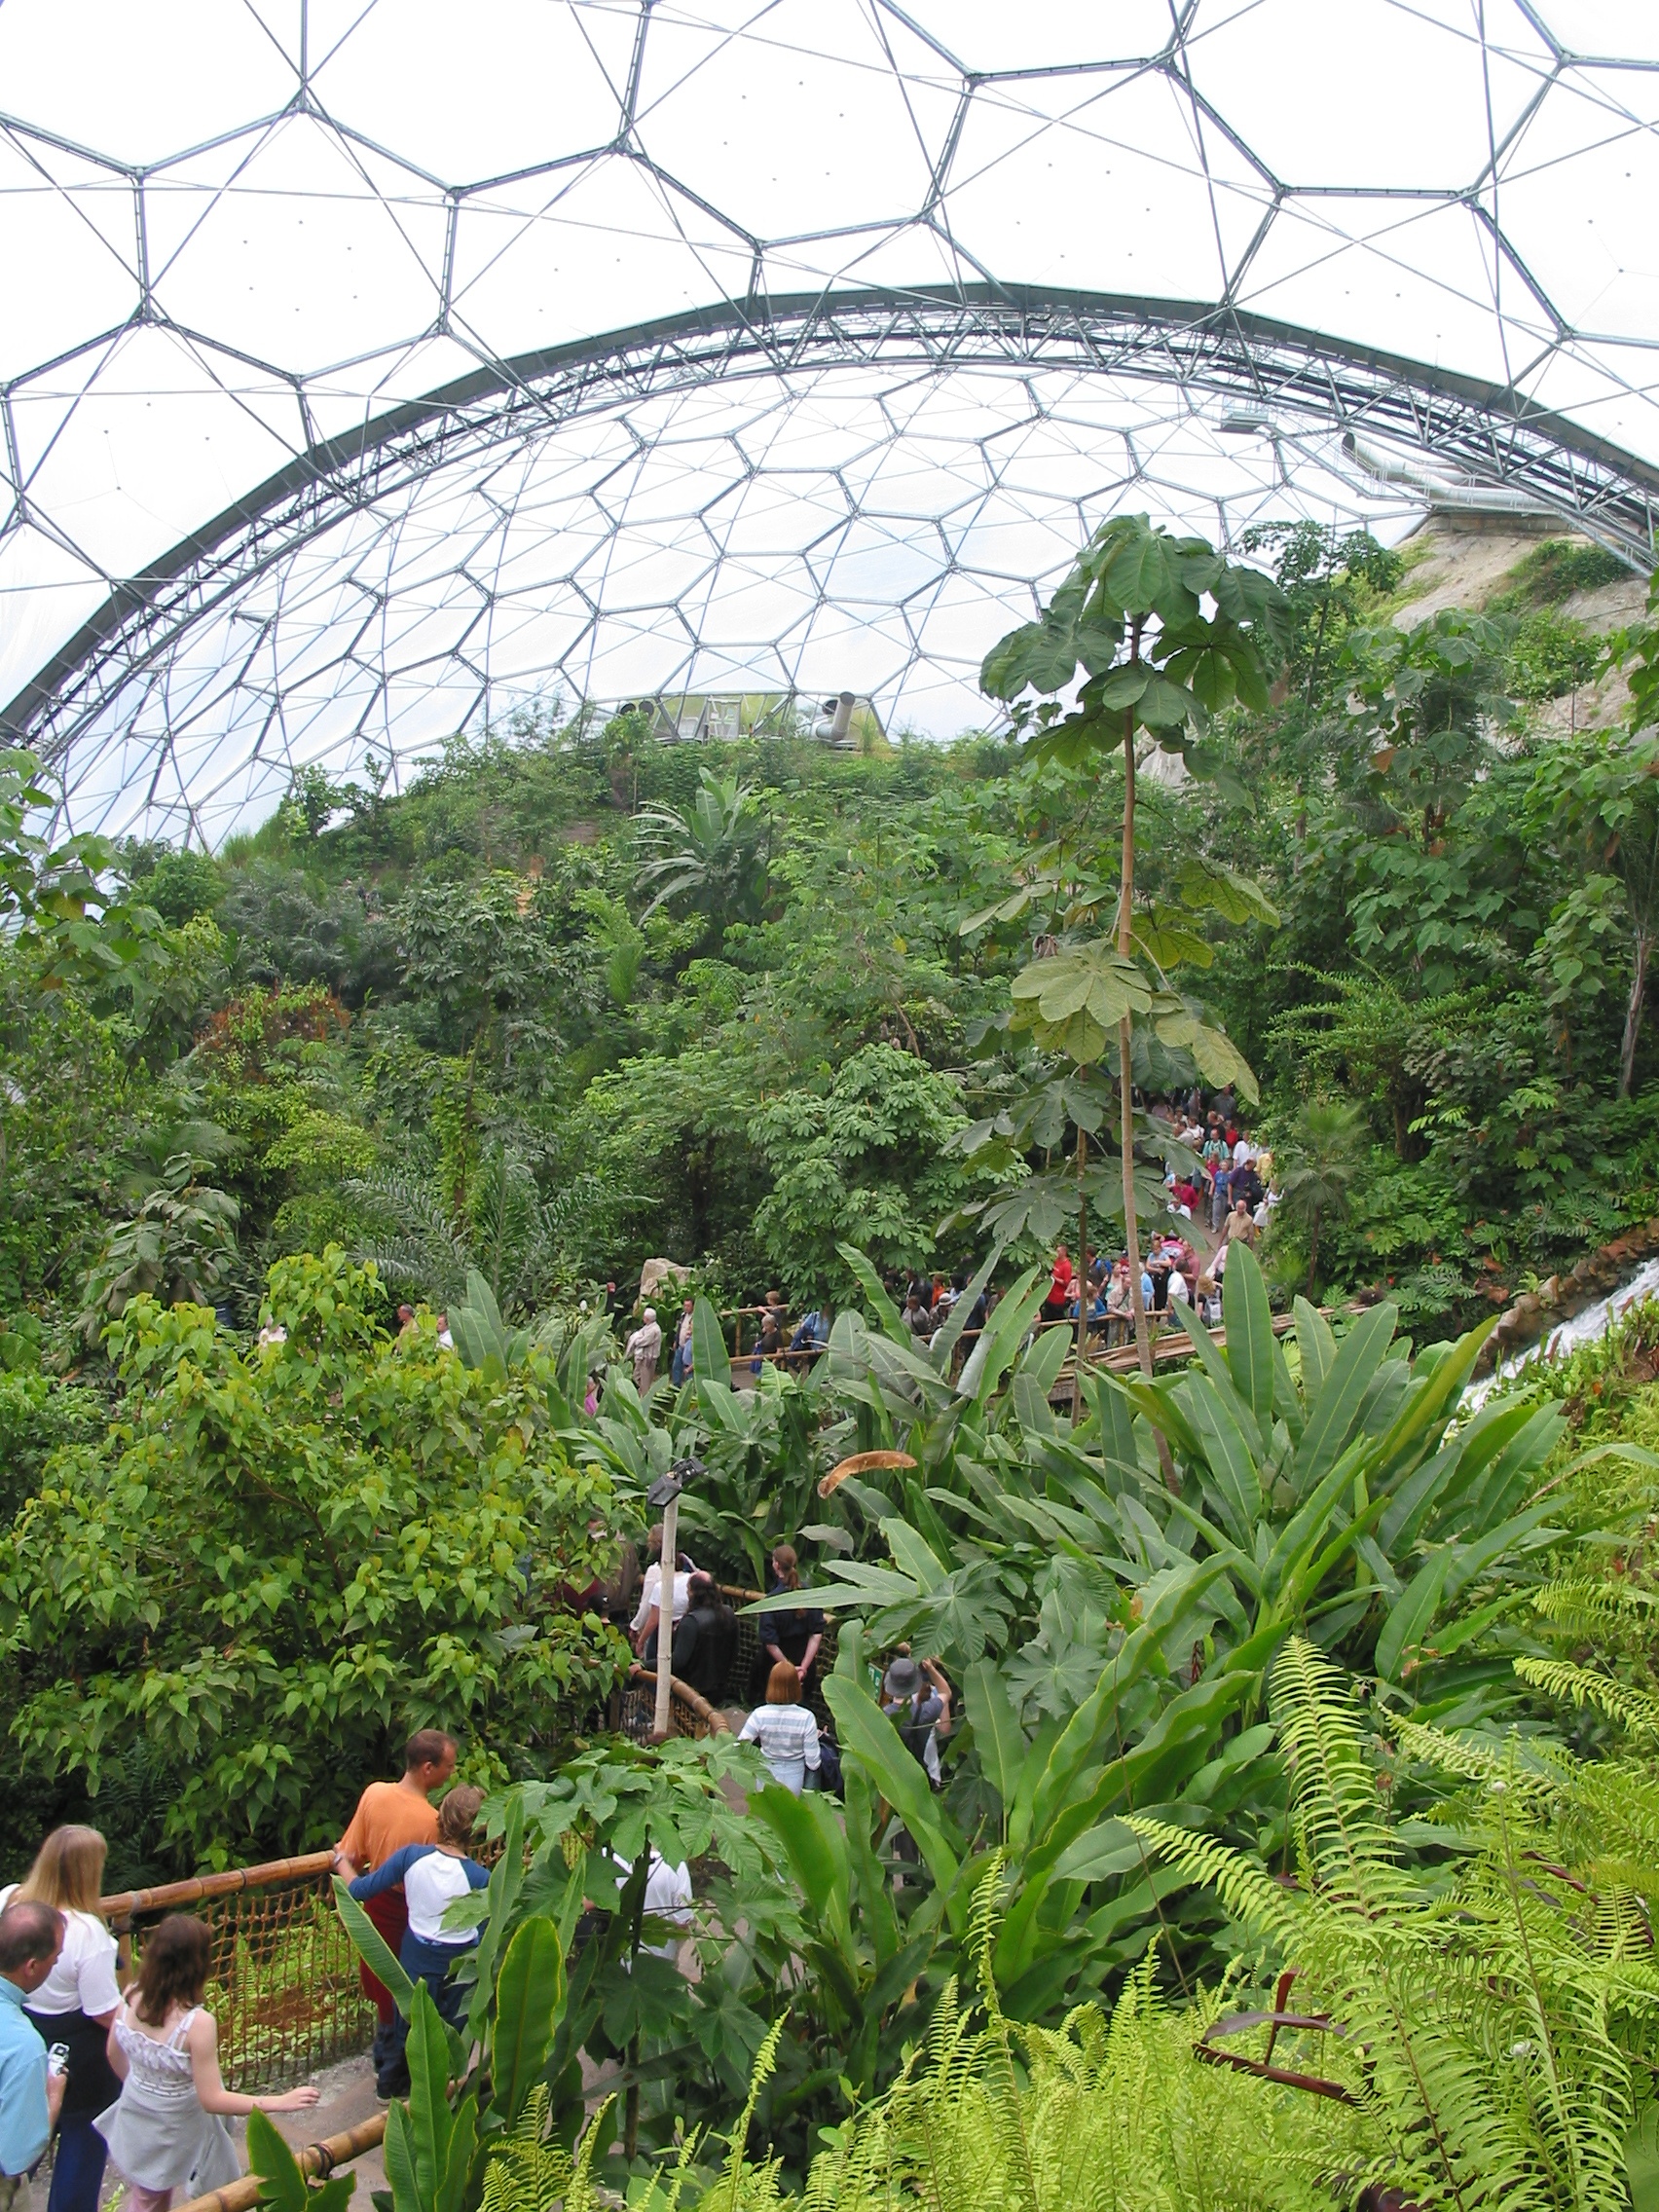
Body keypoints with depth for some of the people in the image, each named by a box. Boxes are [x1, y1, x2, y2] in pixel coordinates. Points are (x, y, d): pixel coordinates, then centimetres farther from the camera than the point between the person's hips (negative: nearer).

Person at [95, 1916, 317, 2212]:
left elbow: (114, 2055, 2)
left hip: (136, 2124, 6)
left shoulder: (130, 1999, -17)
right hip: (182, 2132, -6)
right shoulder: (197, 2023, -34)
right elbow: (212, 2099, -27)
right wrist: (280, 2102, -22)